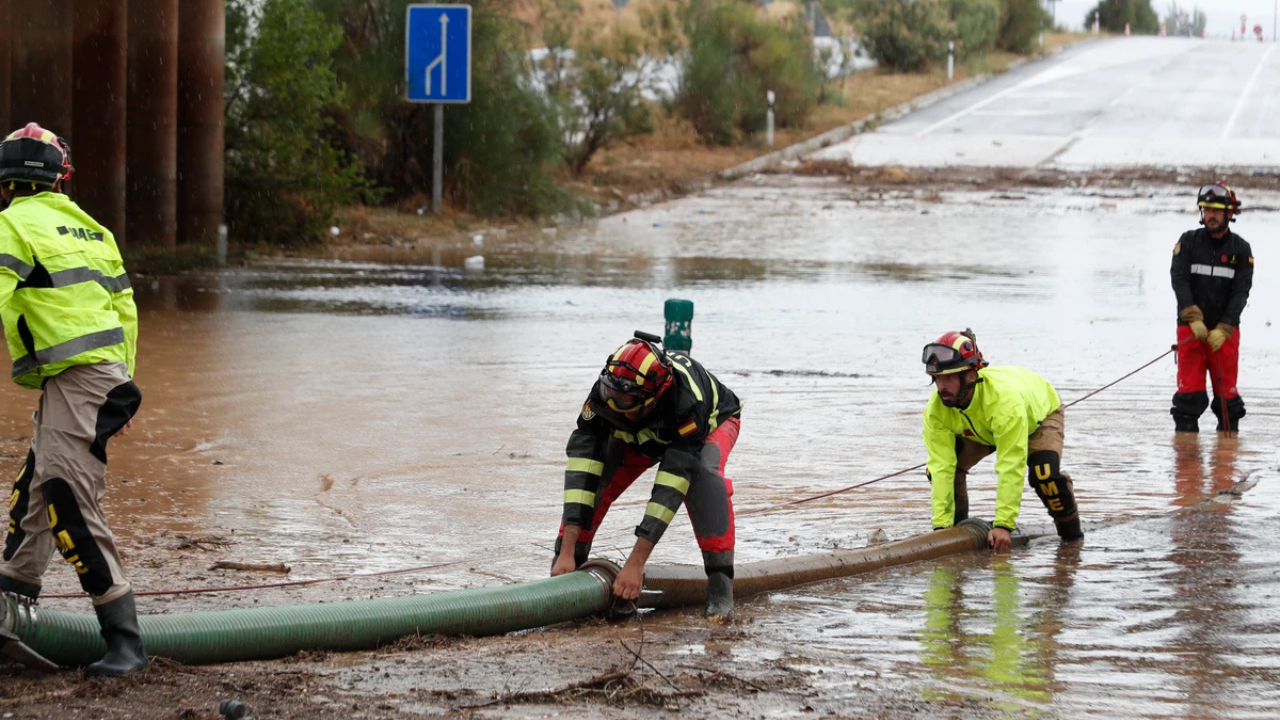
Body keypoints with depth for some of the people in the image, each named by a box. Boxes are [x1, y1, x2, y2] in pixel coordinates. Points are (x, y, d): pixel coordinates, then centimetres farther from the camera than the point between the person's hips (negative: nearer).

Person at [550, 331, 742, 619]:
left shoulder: (687, 401, -46)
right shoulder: (603, 395, -36)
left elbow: (670, 487, -46)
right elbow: (581, 471, -38)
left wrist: (636, 563, -48)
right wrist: (567, 553, -43)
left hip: (712, 420, -4)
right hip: (641, 434, 4)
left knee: (704, 475, -36)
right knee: (592, 474, -21)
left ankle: (720, 586, -30)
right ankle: (564, 573, -9)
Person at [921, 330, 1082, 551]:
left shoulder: (1004, 398, -47)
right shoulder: (936, 410, -32)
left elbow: (1011, 467, -47)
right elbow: (942, 468, -32)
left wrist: (1003, 525, -48)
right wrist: (941, 526, -38)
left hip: (1039, 415, -4)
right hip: (980, 430, 4)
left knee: (1044, 473, -30)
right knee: (937, 468, -17)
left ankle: (1071, 535, -4)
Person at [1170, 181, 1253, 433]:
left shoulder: (1241, 249, 2)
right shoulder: (1189, 242, 2)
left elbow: (1241, 293, -5)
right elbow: (1179, 281, -7)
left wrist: (1223, 330, -16)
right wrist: (1194, 319, -19)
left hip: (1226, 330, 0)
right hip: (1191, 327, 0)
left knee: (1226, 388, 1)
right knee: (1190, 387, -6)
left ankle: (1229, 431, 10)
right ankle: (1184, 431, -2)